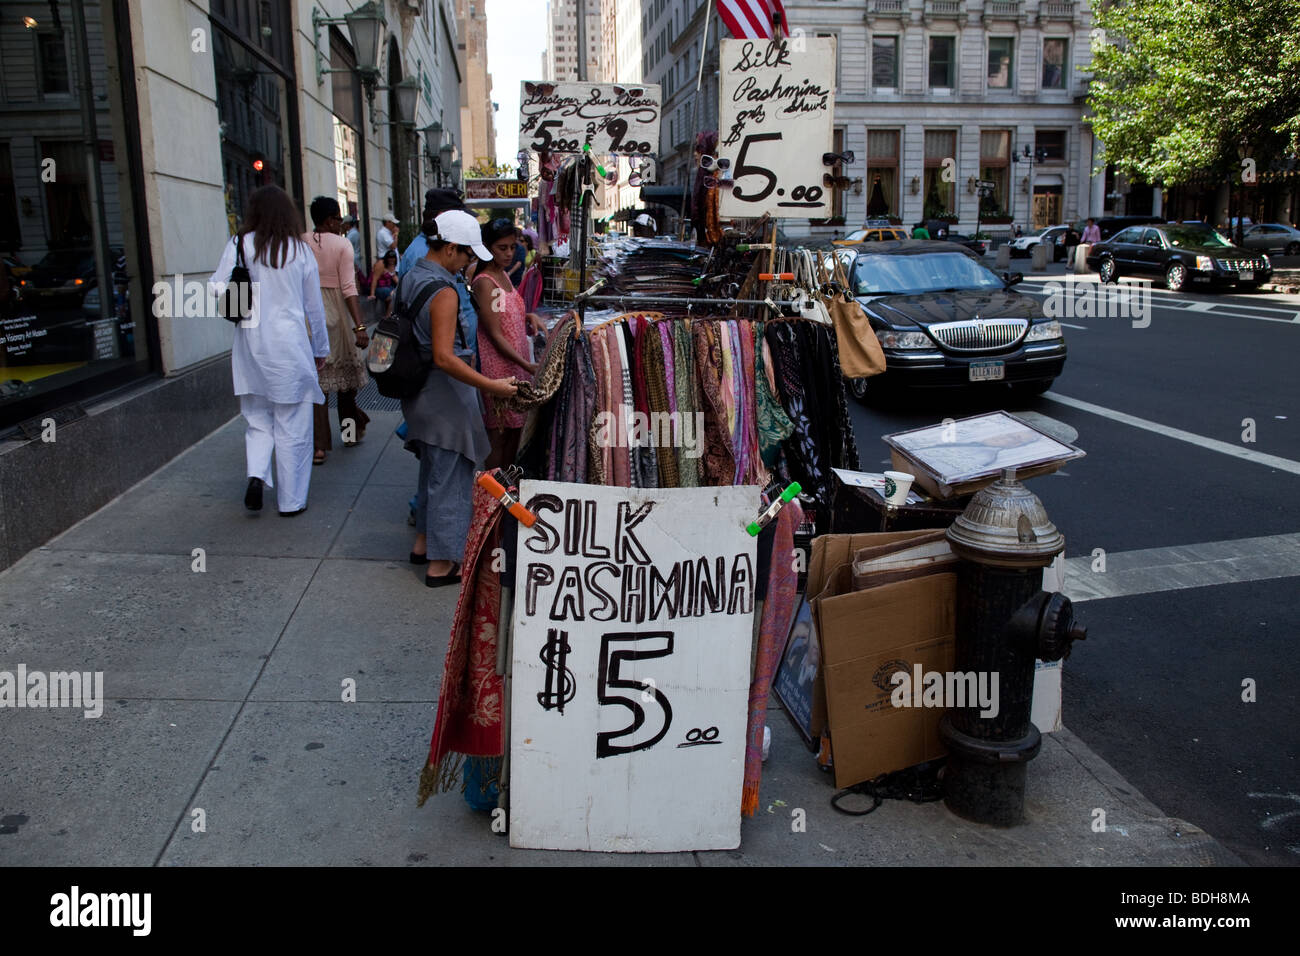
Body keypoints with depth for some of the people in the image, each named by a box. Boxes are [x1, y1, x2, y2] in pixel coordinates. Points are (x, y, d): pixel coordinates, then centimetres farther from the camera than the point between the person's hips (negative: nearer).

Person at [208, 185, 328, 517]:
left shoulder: (240, 245, -2)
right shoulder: (300, 250, -1)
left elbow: (217, 288, -7)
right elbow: (314, 306, 5)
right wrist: (320, 349, 15)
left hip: (251, 345, 1)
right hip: (290, 344, -1)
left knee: (258, 418, 17)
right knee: (292, 426, 7)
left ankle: (256, 474, -6)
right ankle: (291, 500, 12)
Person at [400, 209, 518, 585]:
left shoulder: (409, 279, 6)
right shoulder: (443, 291, -21)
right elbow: (444, 358, -27)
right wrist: (491, 385, -27)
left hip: (418, 391, 9)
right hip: (446, 395, -9)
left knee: (433, 467, 24)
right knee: (450, 476, 2)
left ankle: (423, 542, 36)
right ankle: (441, 563, 10)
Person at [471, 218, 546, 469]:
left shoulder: (504, 275, 11)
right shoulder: (484, 282, -15)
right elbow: (495, 335, -19)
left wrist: (530, 316, 1)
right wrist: (526, 365, -24)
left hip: (517, 362, 9)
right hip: (498, 366, -9)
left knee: (515, 429, 14)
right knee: (499, 432, -2)